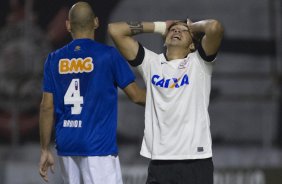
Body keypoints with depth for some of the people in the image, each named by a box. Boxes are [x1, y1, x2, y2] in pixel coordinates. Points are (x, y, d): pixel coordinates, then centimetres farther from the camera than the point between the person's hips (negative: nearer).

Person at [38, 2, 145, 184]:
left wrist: (45, 150, 11)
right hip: (98, 145, -4)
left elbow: (47, 107, 5)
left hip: (66, 145, 4)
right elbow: (136, 95, 1)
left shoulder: (54, 59, 6)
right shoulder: (108, 55, -4)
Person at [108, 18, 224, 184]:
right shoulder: (151, 63, 13)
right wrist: (160, 26, 14)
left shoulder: (199, 63, 5)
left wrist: (194, 27, 8)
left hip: (196, 161, -3)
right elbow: (115, 30, 9)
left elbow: (215, 27, -13)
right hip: (159, 162, 3)